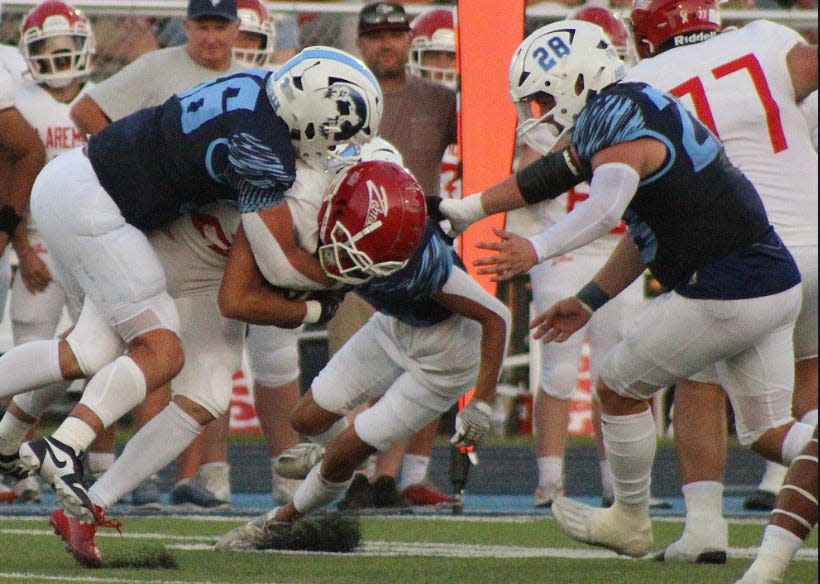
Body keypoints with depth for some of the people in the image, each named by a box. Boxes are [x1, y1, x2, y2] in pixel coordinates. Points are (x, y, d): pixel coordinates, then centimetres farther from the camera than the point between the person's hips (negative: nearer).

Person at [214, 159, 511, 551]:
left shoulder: (429, 269, -42)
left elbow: (496, 318, -28)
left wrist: (482, 404, -24)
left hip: (442, 361, -6)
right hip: (395, 328, 6)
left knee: (345, 453, -1)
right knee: (309, 418, 10)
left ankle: (283, 520, 27)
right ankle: (333, 453, 46)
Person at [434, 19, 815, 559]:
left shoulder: (618, 125, -14)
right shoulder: (641, 111, 17)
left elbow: (607, 207, -35)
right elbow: (645, 233, 24)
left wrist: (537, 250, -47)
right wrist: (589, 301, 28)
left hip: (724, 296, -9)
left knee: (619, 387, 9)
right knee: (768, 433, 15)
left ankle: (631, 522, 23)